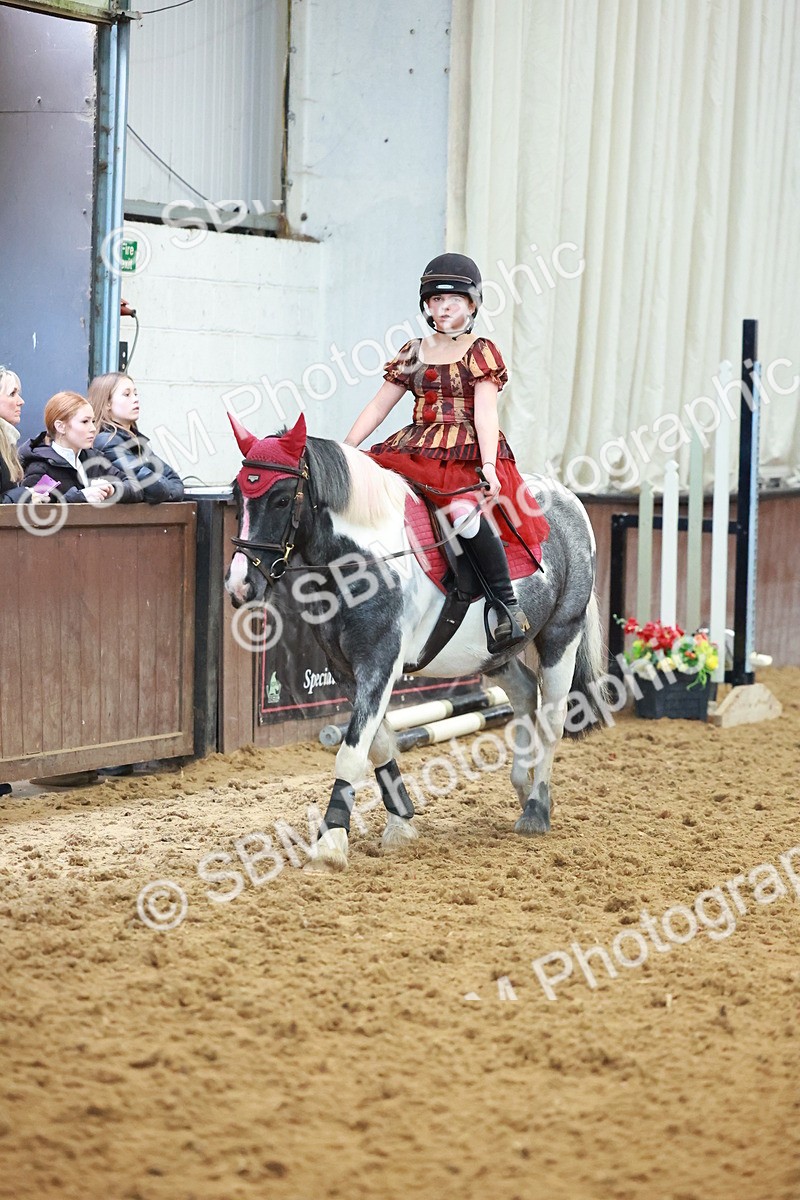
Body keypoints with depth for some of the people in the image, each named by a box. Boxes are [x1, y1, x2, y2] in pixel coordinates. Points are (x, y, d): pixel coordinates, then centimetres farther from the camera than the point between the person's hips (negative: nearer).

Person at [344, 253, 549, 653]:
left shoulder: (481, 351, 4)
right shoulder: (413, 353, 17)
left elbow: (485, 412, -8)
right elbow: (377, 407, 14)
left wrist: (488, 467, -21)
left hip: (468, 451, -6)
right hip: (417, 449, 6)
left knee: (464, 508, -35)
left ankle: (507, 607, -28)